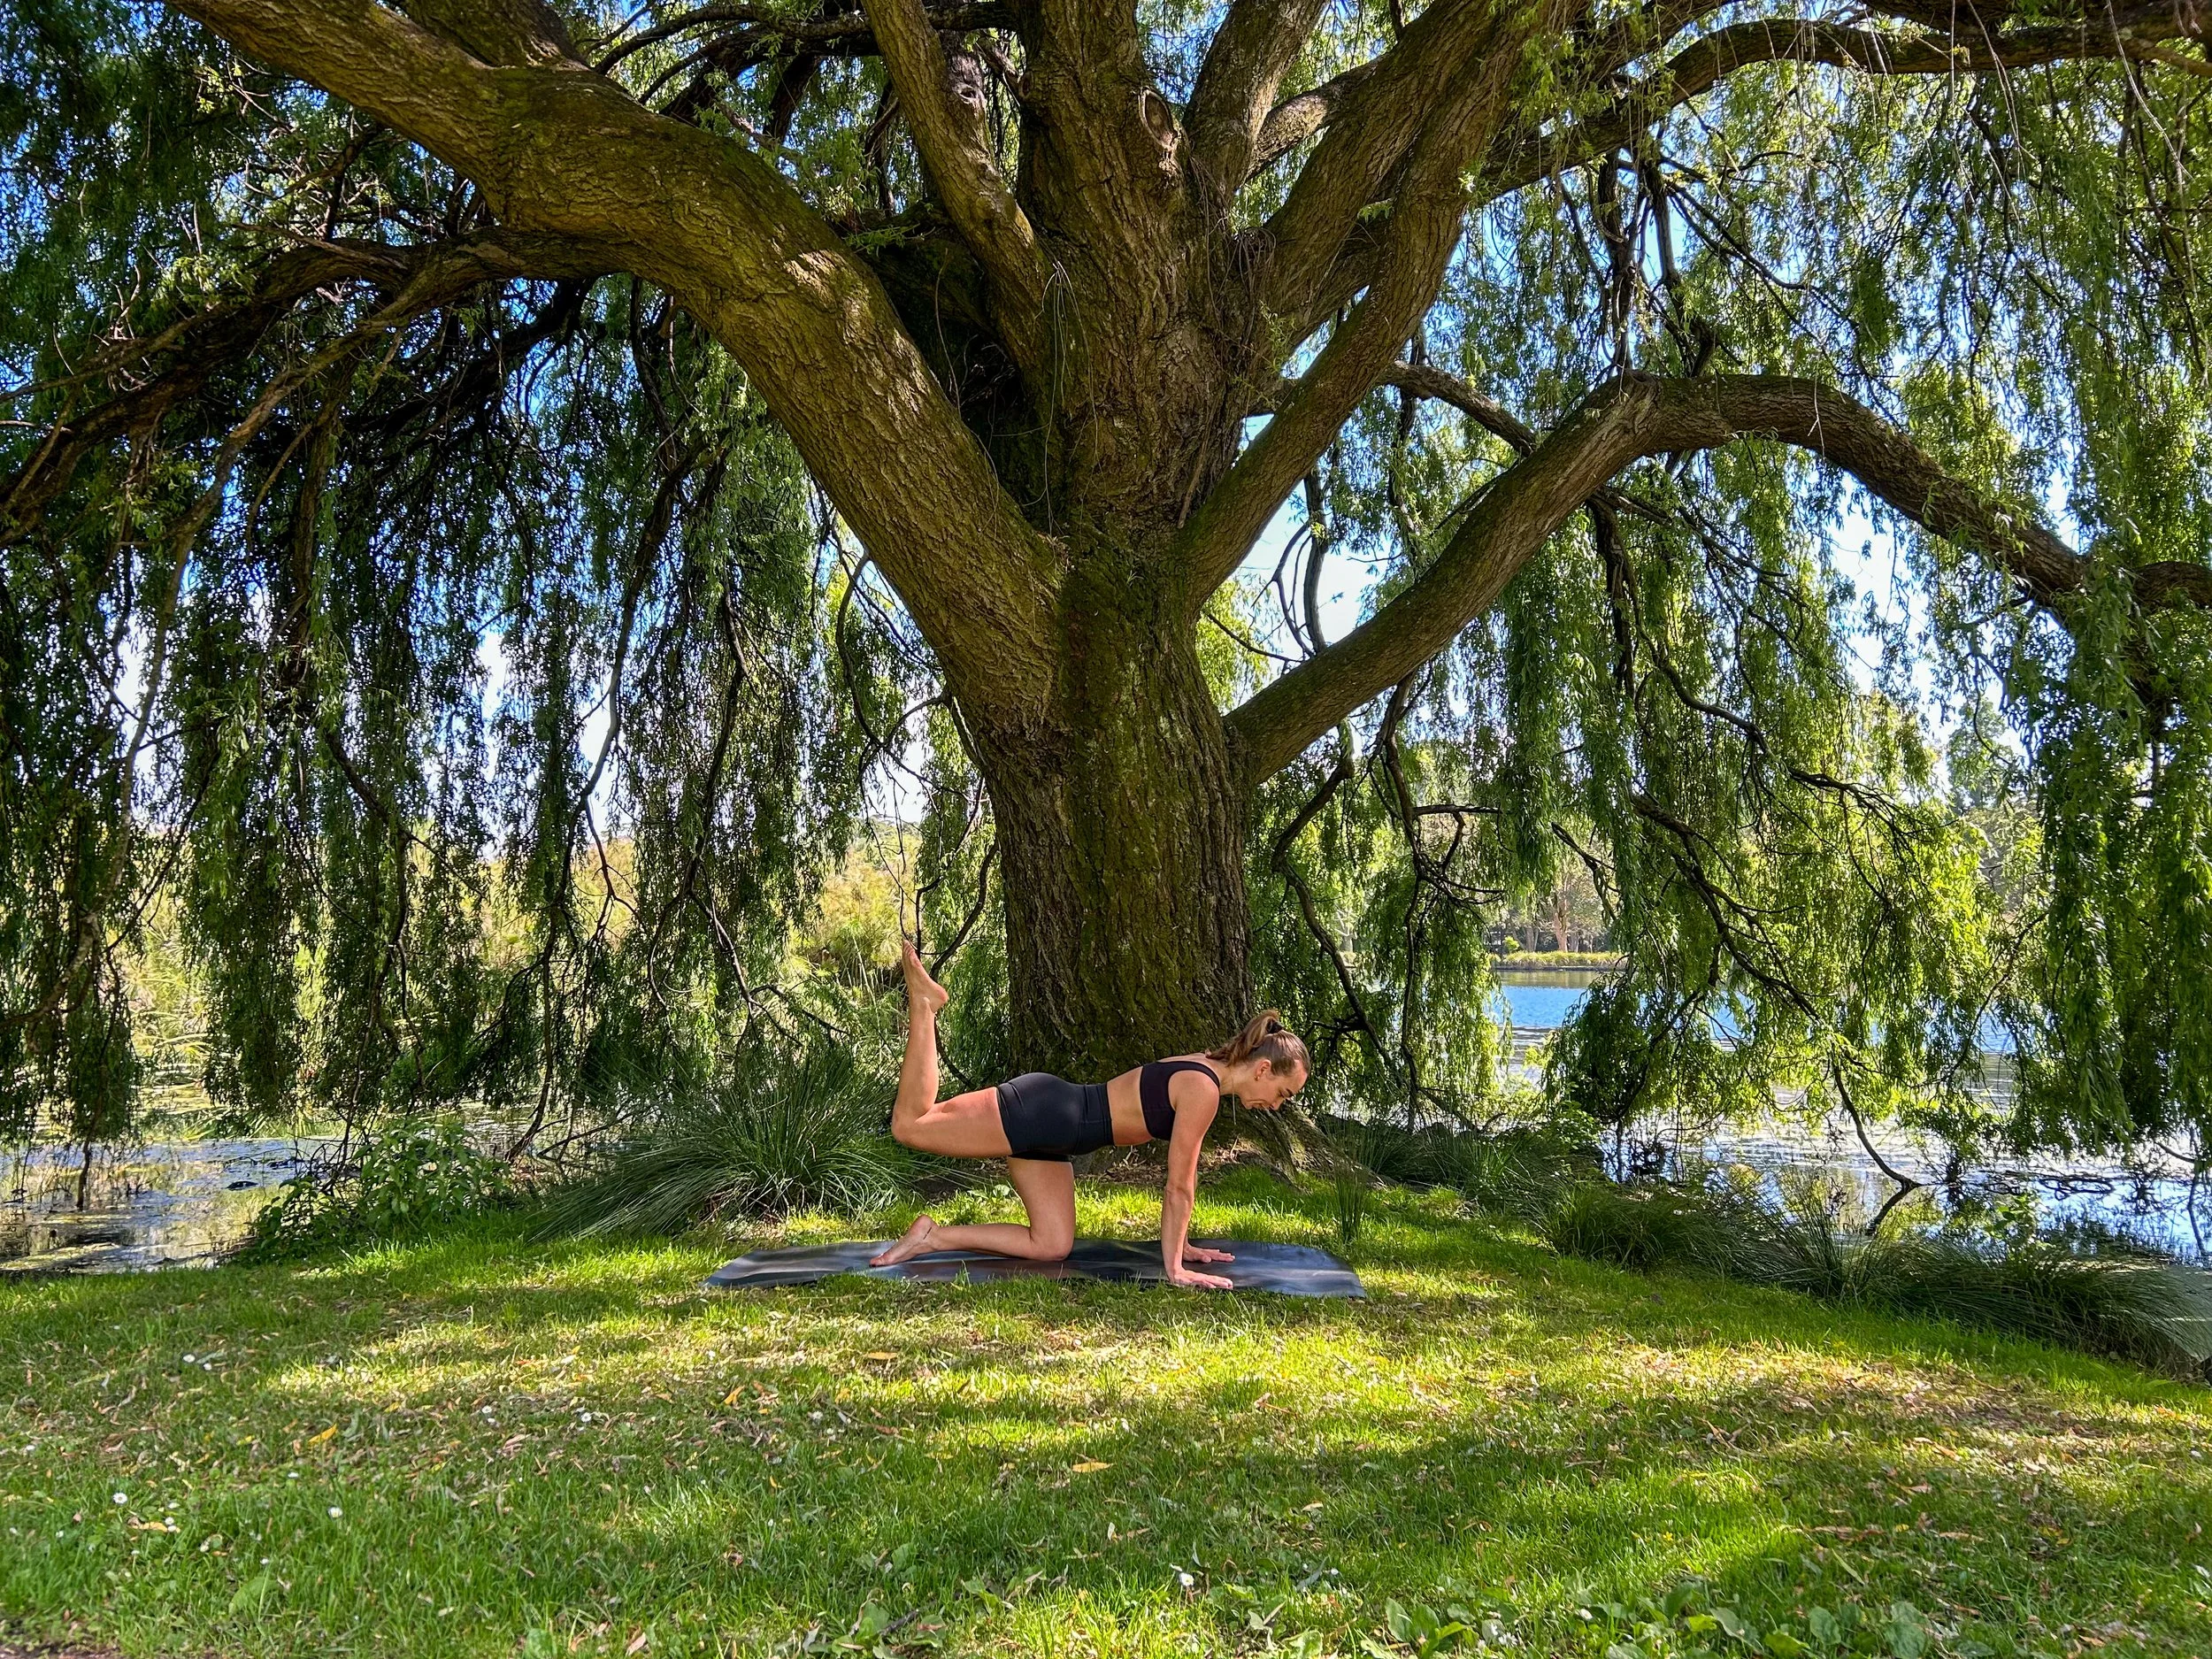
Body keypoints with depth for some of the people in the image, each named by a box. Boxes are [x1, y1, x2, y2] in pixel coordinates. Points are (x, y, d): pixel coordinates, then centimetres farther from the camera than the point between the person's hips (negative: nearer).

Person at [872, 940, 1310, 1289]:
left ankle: (935, 1237, 9)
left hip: (1049, 1131, 10)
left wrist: (1181, 1245, 20)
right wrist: (1173, 1269, -11)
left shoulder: (1202, 1073, 9)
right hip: (1036, 1113, -10)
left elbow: (1182, 1178, 18)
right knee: (908, 1123, -10)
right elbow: (1178, 1188, -16)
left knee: (1051, 1247, 8)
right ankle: (924, 1003, 4)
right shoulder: (1203, 1090, -19)